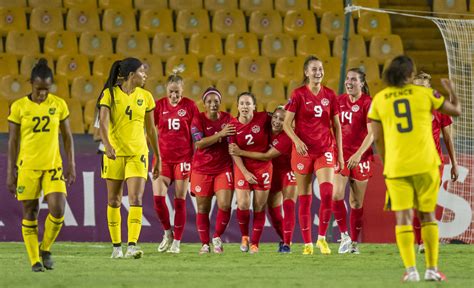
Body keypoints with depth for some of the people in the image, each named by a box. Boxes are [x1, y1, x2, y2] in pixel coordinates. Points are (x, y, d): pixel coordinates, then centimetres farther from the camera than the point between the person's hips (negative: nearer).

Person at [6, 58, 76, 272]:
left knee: (58, 209, -12)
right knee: (30, 214, 2)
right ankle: (34, 260, 12)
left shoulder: (59, 105, 2)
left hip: (53, 166, 1)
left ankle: (46, 250, 11)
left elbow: (67, 136, 9)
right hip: (27, 166, -1)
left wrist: (71, 165, 4)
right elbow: (13, 141, 0)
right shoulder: (19, 107, -3)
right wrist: (10, 173, -2)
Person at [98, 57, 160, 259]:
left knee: (136, 199, -13)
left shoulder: (145, 97, 6)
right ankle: (116, 246, 18)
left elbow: (151, 129, 13)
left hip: (138, 153, 1)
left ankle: (132, 246, -19)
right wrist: (107, 145, -32)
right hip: (115, 153, -1)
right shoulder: (110, 94, -3)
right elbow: (103, 122, -14)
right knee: (114, 201, 6)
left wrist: (158, 158, 15)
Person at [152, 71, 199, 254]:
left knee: (180, 200, 1)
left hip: (183, 157, -1)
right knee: (158, 196, -10)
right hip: (163, 157, 2)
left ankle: (177, 241, 10)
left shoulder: (189, 105, -1)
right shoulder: (159, 105, 3)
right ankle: (168, 233, 12)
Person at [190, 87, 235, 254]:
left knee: (225, 204, -13)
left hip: (224, 169, 1)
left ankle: (217, 237, 8)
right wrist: (220, 134, -25)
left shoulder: (227, 119, 3)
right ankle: (205, 244, 16)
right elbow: (199, 143, -18)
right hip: (202, 170, -1)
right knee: (203, 208, 4)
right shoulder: (198, 120, -4)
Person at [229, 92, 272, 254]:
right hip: (243, 167, 0)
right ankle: (244, 236, 15)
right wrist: (245, 173, -11)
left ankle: (255, 243, 11)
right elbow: (234, 152, -5)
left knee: (259, 207, 1)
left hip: (263, 166, 0)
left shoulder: (263, 118, -10)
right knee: (243, 205, -11)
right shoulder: (233, 125, -7)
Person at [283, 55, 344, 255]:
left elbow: (336, 125, 12)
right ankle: (307, 243, 10)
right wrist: (297, 140, -22)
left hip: (325, 150, 2)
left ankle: (322, 238, -2)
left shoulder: (329, 95, 6)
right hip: (303, 150, -2)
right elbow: (286, 124, -4)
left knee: (327, 193, -15)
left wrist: (340, 153, 9)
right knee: (304, 198, 2)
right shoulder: (298, 94, -3)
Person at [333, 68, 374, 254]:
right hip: (341, 155, 3)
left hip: (360, 157, -3)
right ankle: (344, 235, -4)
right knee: (336, 195, -16)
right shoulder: (340, 101, 7)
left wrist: (359, 154, -24)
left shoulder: (367, 103, -7)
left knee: (356, 202, 4)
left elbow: (372, 133, -13)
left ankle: (354, 242, 14)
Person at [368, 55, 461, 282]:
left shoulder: (379, 99, 4)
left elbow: (377, 138, 5)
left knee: (403, 217, 1)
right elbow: (456, 111, 12)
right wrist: (452, 92, 33)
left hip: (396, 167, 0)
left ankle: (410, 270, -9)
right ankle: (432, 269, 7)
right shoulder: (424, 94, 2)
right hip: (425, 165, 0)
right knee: (427, 214, 10)